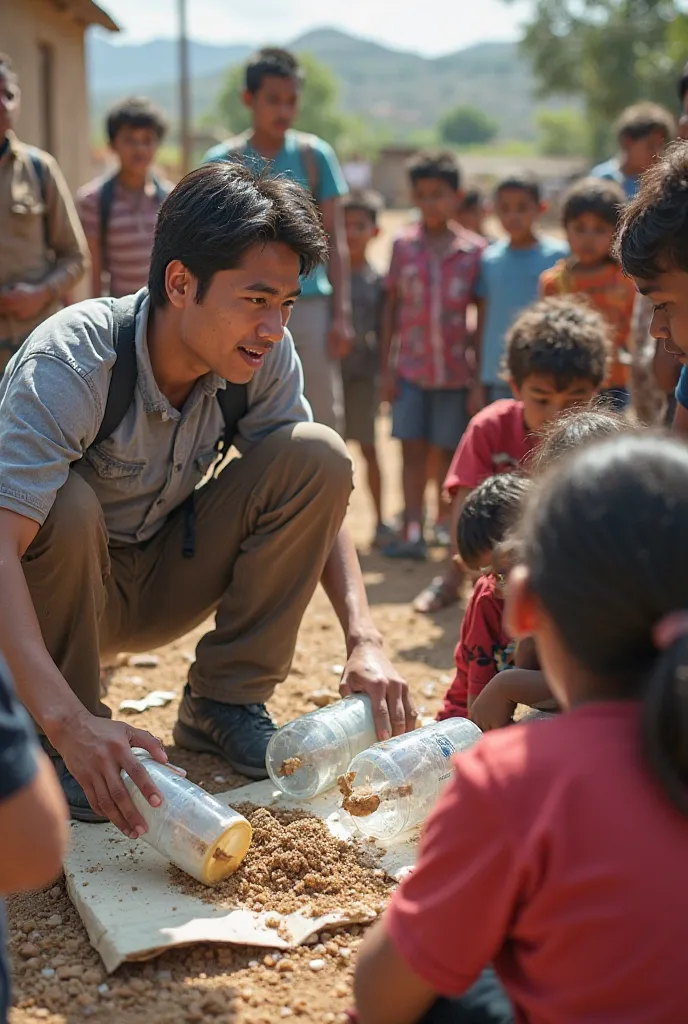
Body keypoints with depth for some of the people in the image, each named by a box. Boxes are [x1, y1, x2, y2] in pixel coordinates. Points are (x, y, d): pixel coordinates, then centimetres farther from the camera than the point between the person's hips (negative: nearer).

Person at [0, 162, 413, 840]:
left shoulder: (265, 358, -15)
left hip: (162, 582, 4)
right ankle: (59, 749, -12)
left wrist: (364, 641, -25)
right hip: (56, 588, -4)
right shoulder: (71, 363, -31)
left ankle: (223, 703, -5)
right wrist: (68, 722, -54)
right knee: (67, 507, -38)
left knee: (316, 453, -17)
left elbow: (316, 500, -8)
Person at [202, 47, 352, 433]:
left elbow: (336, 240, 4)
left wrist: (341, 314, -3)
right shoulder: (223, 162, 1)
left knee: (325, 423, 1)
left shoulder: (315, 155, 3)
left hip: (311, 307, 1)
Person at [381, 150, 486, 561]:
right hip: (411, 367, 1)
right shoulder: (404, 245, 4)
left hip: (456, 368, -1)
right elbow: (392, 308, 7)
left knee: (448, 451, 6)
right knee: (413, 449, 0)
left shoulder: (475, 249, 0)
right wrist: (387, 366, 3)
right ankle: (412, 532, 1)